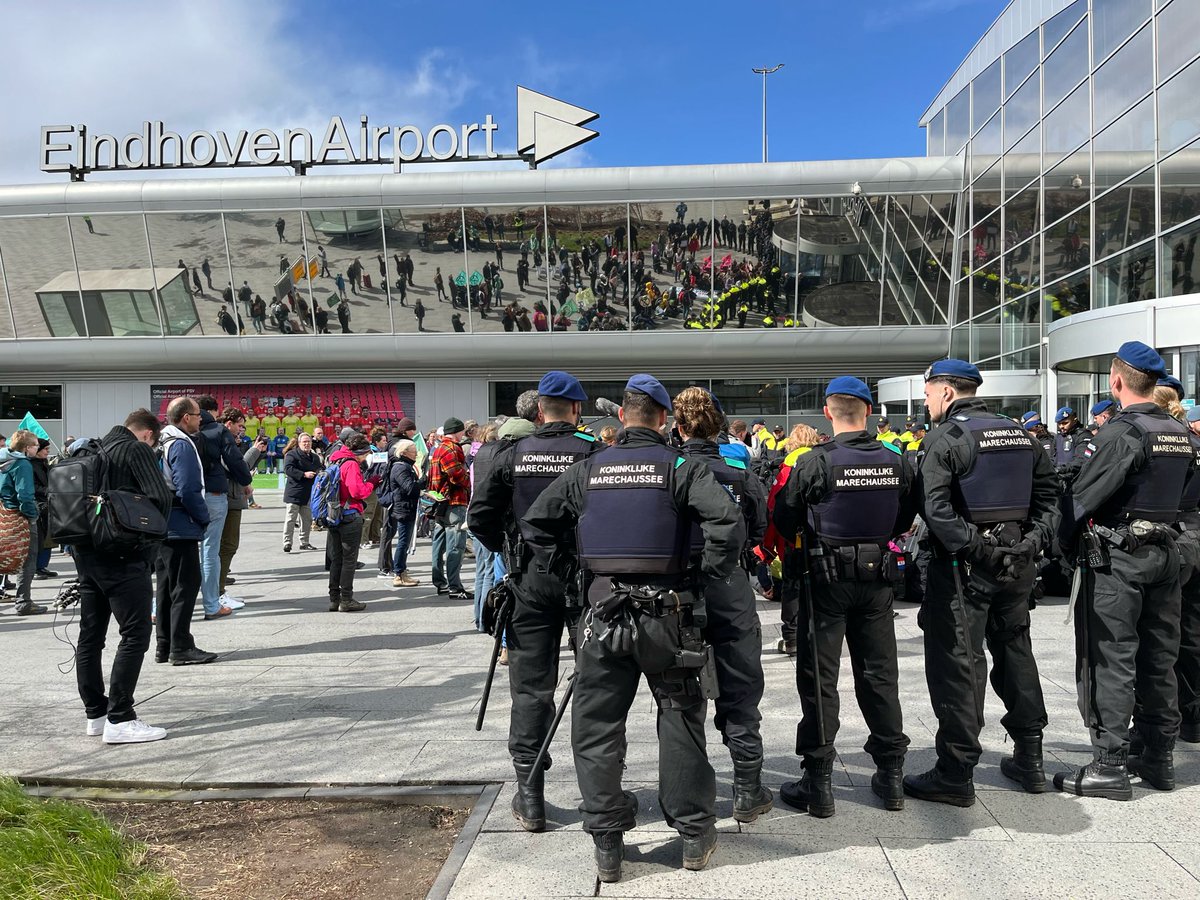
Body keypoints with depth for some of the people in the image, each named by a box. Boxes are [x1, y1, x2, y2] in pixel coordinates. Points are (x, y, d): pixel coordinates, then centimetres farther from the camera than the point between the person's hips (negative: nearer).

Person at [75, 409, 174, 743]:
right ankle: (119, 719, -9)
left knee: (90, 635, 13)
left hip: (85, 551, 9)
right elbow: (161, 498, -15)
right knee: (136, 633, -6)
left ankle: (95, 714, 20)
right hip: (122, 555, -9)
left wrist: (79, 541, 18)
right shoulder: (137, 450, -7)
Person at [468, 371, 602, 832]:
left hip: (530, 579, 1)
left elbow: (479, 516, -2)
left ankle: (530, 798, 11)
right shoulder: (597, 456, -8)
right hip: (588, 579, -1)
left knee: (531, 687, 8)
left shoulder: (512, 456, -2)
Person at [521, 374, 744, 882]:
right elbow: (729, 521, -17)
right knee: (681, 723, 13)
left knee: (595, 727, 11)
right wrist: (707, 577, -5)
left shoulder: (587, 470, 4)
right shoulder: (680, 468, -5)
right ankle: (695, 835, 23)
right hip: (668, 611, -1)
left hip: (603, 611, 2)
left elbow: (534, 523, 10)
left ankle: (607, 847, 15)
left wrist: (564, 572, 15)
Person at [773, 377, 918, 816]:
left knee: (819, 677, 4)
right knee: (879, 673, 14)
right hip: (876, 577, 4)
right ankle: (891, 775, 23)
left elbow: (784, 521, -7)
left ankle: (818, 783, 8)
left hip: (826, 578, -4)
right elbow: (905, 519, 9)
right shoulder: (896, 461, -3)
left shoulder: (813, 462, -16)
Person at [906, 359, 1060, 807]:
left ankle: (955, 775, 4)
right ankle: (1029, 760, 28)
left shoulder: (944, 438, -10)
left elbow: (936, 507, -22)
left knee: (957, 661, -1)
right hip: (1018, 563, 7)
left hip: (964, 567, -7)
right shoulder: (1020, 434, 12)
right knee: (1015, 651, 18)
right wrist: (1034, 541, 3)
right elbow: (1049, 493, 10)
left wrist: (973, 549, -20)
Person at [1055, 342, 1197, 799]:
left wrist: (1066, 542, -4)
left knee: (1111, 659, -3)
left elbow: (1084, 496, -17)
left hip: (1116, 558, -8)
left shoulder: (1121, 432, -17)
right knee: (1158, 657, 14)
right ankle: (1159, 757, 24)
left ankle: (1109, 765, 0)